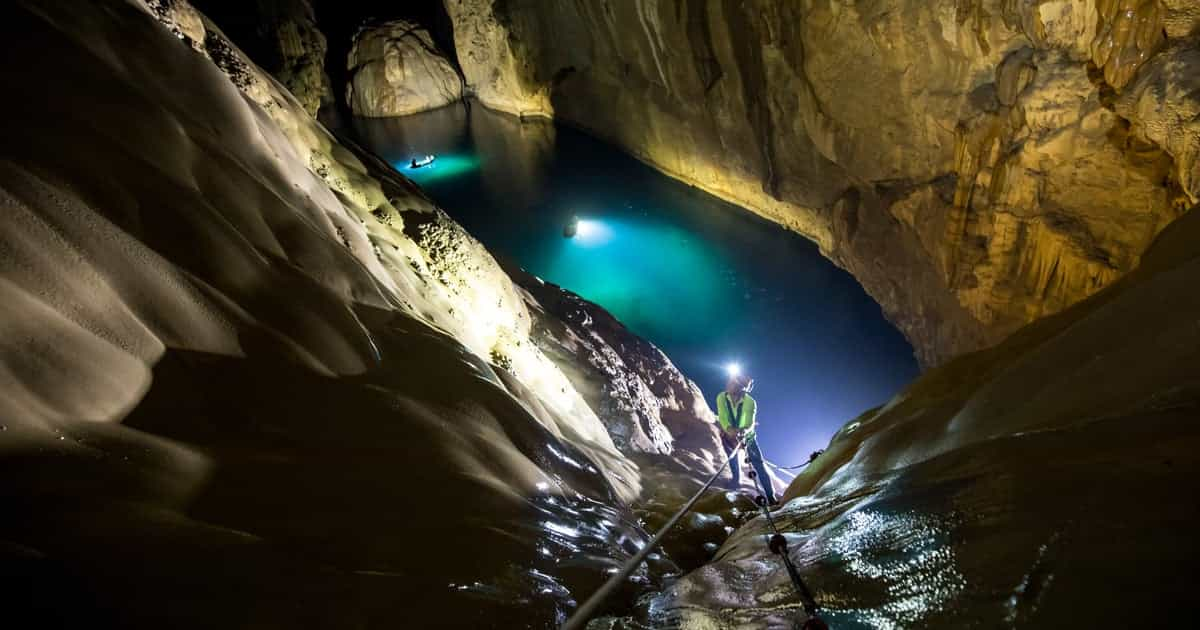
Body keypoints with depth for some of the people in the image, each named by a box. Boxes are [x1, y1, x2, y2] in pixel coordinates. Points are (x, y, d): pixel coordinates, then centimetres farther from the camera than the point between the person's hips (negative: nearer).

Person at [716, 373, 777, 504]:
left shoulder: (750, 402, -28)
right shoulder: (721, 398, -24)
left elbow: (750, 423, -36)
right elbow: (722, 417, -33)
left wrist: (745, 431, -60)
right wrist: (729, 429, -55)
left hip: (747, 436, -1)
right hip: (729, 436, 1)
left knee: (758, 464, -4)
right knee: (734, 468, 8)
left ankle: (770, 496, 4)